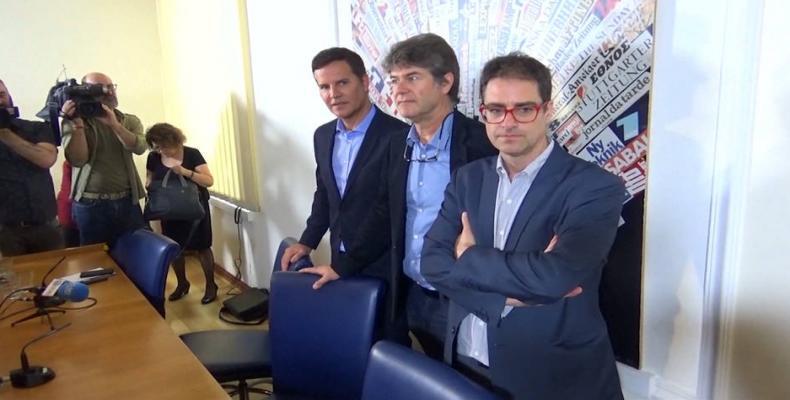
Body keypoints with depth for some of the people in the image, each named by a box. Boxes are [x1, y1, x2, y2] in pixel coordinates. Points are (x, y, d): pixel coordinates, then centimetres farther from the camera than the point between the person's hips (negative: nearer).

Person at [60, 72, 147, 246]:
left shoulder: (130, 121, 8)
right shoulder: (73, 123, 0)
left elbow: (139, 147, -12)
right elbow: (77, 160, -13)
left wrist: (114, 124, -24)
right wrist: (78, 123, -20)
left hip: (128, 202, 2)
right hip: (90, 205, -2)